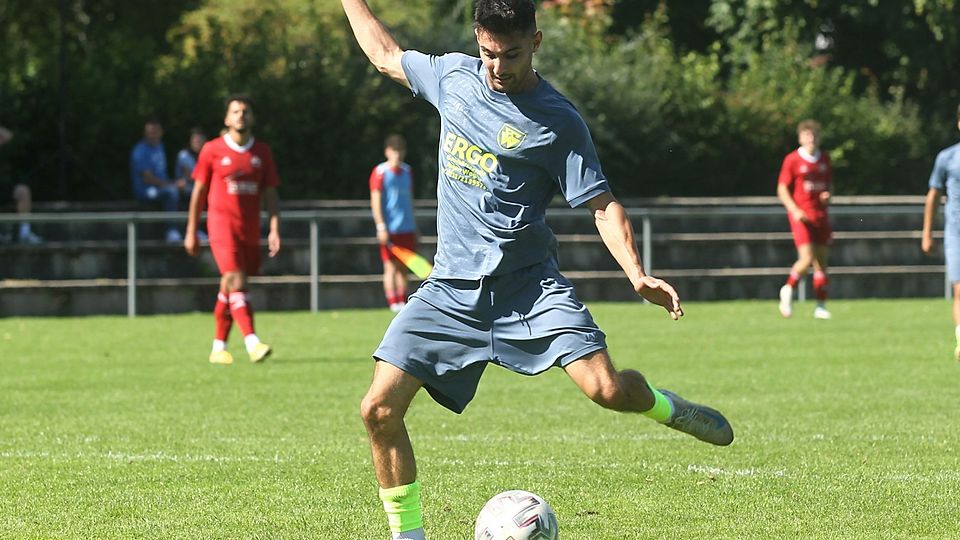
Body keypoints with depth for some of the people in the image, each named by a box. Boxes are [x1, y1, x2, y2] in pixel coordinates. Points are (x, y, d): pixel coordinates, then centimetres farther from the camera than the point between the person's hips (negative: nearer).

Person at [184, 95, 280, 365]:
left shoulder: (262, 152, 8)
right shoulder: (212, 150, 0)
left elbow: (270, 193, 9)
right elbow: (199, 191, 6)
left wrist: (274, 229, -2)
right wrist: (191, 231, 6)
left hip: (250, 228, 4)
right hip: (221, 222, -4)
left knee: (229, 287, 10)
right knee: (236, 281, -18)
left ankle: (219, 347, 19)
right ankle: (252, 342, -27)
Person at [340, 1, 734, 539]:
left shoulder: (557, 121, -7)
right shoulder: (454, 76, 7)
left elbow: (602, 206, -6)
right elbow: (386, 55, 27)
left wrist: (637, 274, -20)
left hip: (529, 283, -4)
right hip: (453, 288, 4)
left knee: (606, 388, -22)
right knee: (379, 409, -11)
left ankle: (667, 407, 14)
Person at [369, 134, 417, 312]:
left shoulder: (407, 171, 12)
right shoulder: (380, 172, -6)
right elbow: (375, 201, -10)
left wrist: (413, 226, 17)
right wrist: (381, 227, -17)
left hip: (407, 228, 5)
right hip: (389, 230, -5)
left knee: (403, 267, 7)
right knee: (391, 267, -5)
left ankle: (403, 302, 10)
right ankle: (393, 303, -5)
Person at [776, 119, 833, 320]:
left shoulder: (824, 159, 11)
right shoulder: (792, 160, -4)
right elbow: (782, 190, -4)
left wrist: (827, 195, -1)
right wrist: (795, 210, -17)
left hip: (821, 215, 5)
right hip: (802, 216, -5)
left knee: (821, 261, 3)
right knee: (807, 259, -16)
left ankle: (821, 306, 9)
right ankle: (788, 289, 10)